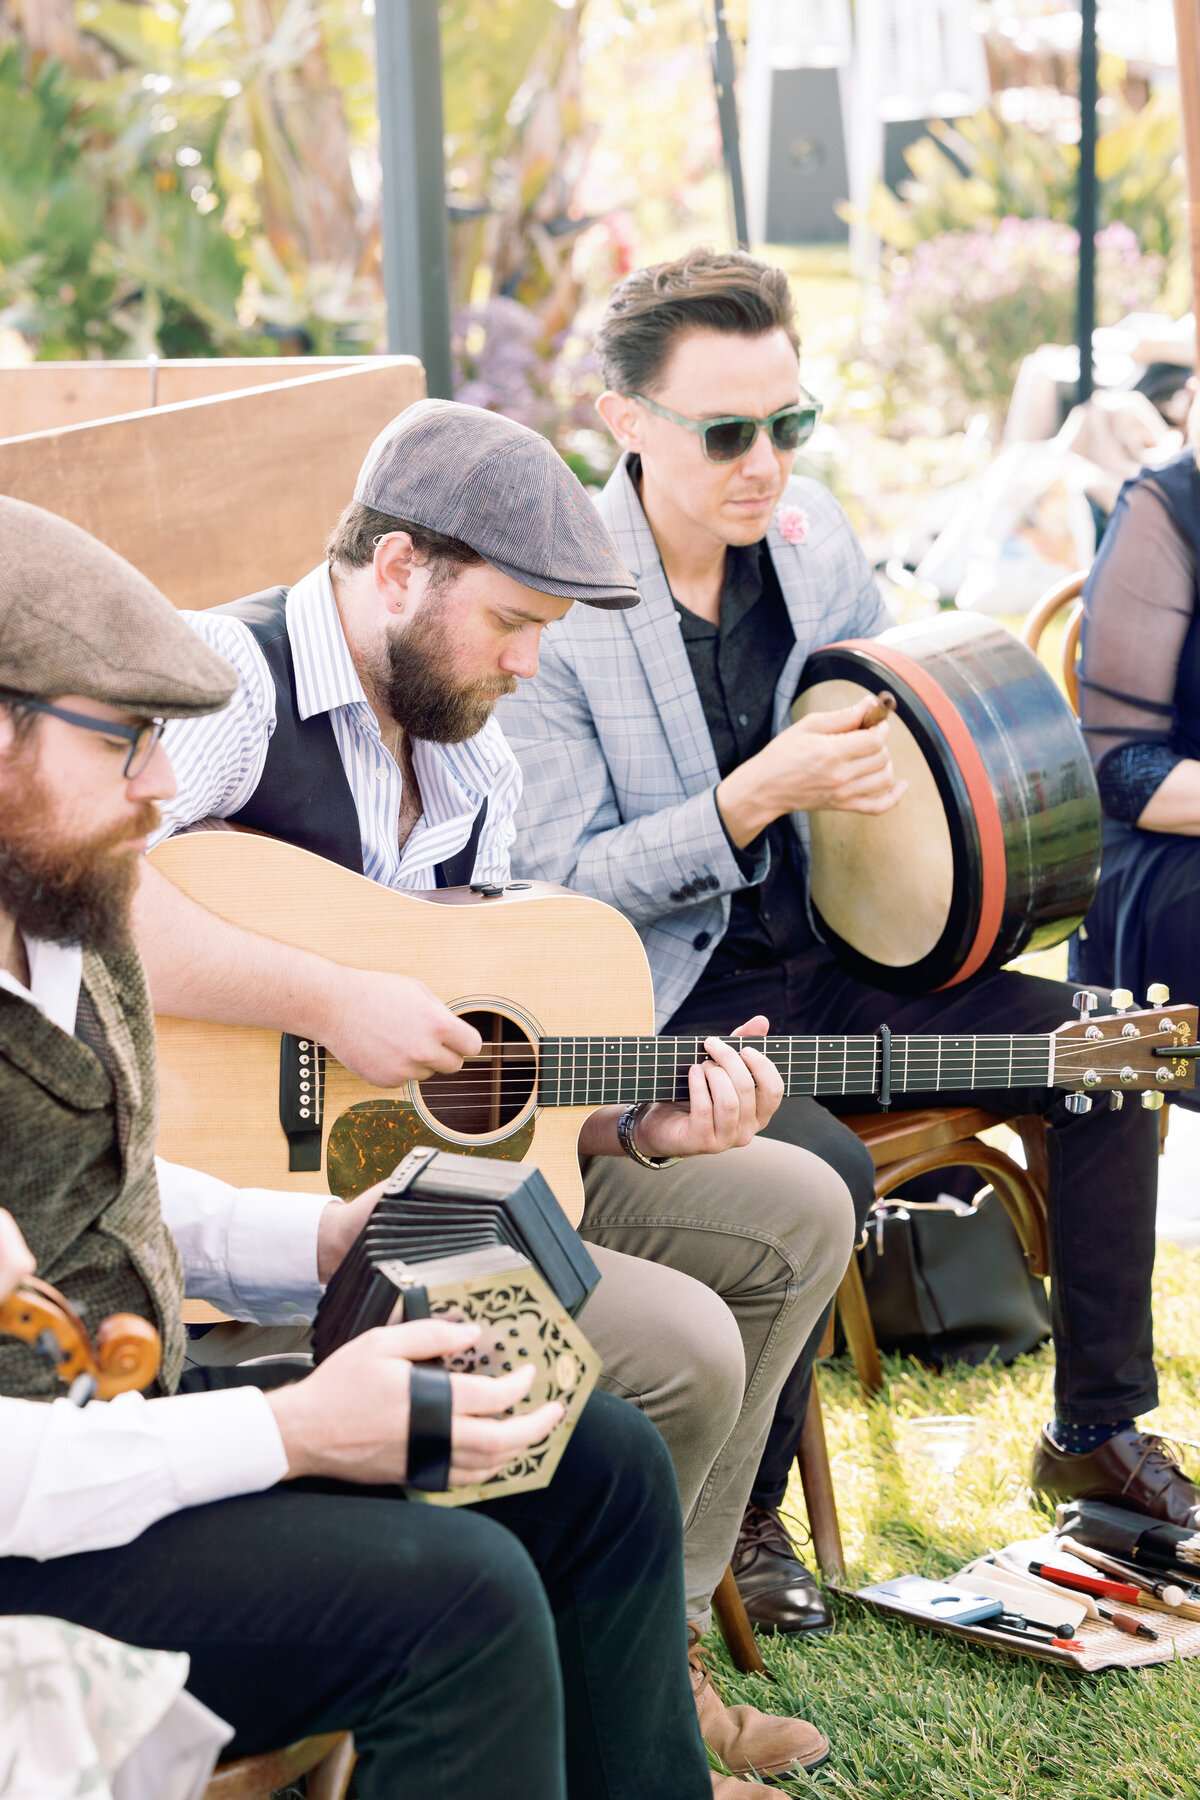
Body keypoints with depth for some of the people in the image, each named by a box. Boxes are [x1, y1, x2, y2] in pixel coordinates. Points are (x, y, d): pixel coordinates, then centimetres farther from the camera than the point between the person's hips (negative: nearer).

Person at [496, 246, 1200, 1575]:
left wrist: (890, 773, -2)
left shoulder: (808, 528, 3)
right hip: (670, 1006, -7)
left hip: (839, 960, 7)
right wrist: (760, 794, -26)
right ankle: (737, 1516, -9)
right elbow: (554, 884, -17)